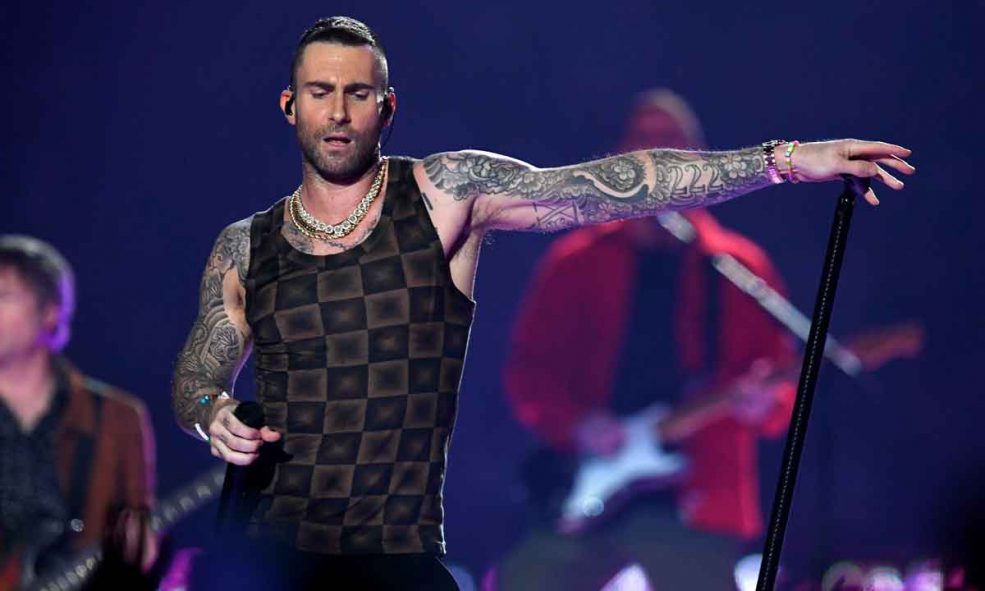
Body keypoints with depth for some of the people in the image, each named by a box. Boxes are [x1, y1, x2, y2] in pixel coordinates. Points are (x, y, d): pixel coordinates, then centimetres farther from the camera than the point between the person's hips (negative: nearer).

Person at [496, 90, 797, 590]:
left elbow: (783, 381, 5)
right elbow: (528, 369, 8)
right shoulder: (577, 263, 10)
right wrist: (574, 424, -10)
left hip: (692, 505, -2)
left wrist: (764, 403, -18)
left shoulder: (737, 270, 7)